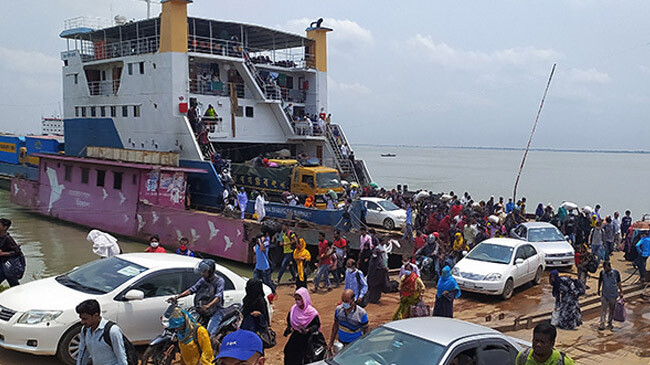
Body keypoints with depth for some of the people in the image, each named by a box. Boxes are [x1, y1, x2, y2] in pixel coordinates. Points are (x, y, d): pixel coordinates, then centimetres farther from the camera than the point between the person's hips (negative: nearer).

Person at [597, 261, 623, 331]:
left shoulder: (616, 273, -11)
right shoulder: (602, 272, -7)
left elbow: (619, 283, 0)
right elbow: (600, 281, 9)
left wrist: (621, 292, 3)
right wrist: (598, 290, 18)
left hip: (613, 295, 0)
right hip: (604, 294, 0)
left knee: (611, 310, 13)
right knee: (603, 309, -6)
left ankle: (609, 324, 28)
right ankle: (602, 324, -5)